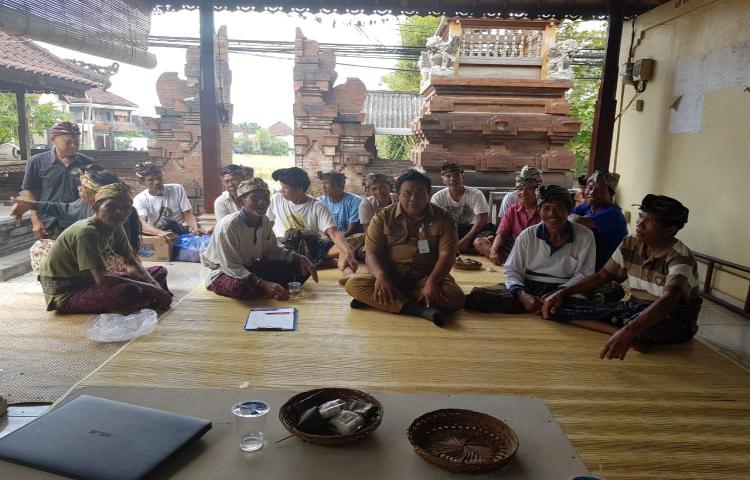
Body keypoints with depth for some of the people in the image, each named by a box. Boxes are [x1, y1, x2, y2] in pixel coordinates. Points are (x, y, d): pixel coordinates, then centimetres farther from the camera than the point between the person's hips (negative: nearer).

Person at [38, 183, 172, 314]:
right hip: (65, 295, -9)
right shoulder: (86, 232, -27)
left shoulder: (116, 229, -2)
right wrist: (149, 289, -29)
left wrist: (155, 285, -16)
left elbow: (132, 264, 4)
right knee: (127, 290, -36)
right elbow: (101, 279, -33)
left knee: (159, 272, 5)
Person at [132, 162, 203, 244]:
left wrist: (195, 229, -22)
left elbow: (188, 214, 2)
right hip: (158, 237, -3)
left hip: (183, 233, 3)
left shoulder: (177, 189, 2)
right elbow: (142, 223, -24)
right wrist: (160, 233, -46)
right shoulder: (140, 200, -5)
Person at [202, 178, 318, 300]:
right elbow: (231, 267, -29)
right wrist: (263, 284, -40)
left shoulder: (265, 222, -5)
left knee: (301, 267, -4)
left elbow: (272, 250, 7)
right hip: (223, 272, -6)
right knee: (240, 286, -42)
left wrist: (299, 259, -10)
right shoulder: (228, 225, -27)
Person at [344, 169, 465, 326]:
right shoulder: (383, 217, 2)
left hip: (426, 277, 0)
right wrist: (381, 276, -27)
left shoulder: (442, 218, 0)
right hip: (391, 277, 0)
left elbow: (446, 255, -9)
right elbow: (371, 253, -5)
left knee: (455, 298, -30)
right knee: (353, 284, -26)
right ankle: (419, 309, -35)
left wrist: (432, 282, -27)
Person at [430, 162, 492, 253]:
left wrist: (466, 239, -29)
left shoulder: (476, 194, -12)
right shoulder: (437, 197, -7)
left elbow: (481, 220, -17)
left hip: (471, 230, -1)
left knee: (490, 228, -30)